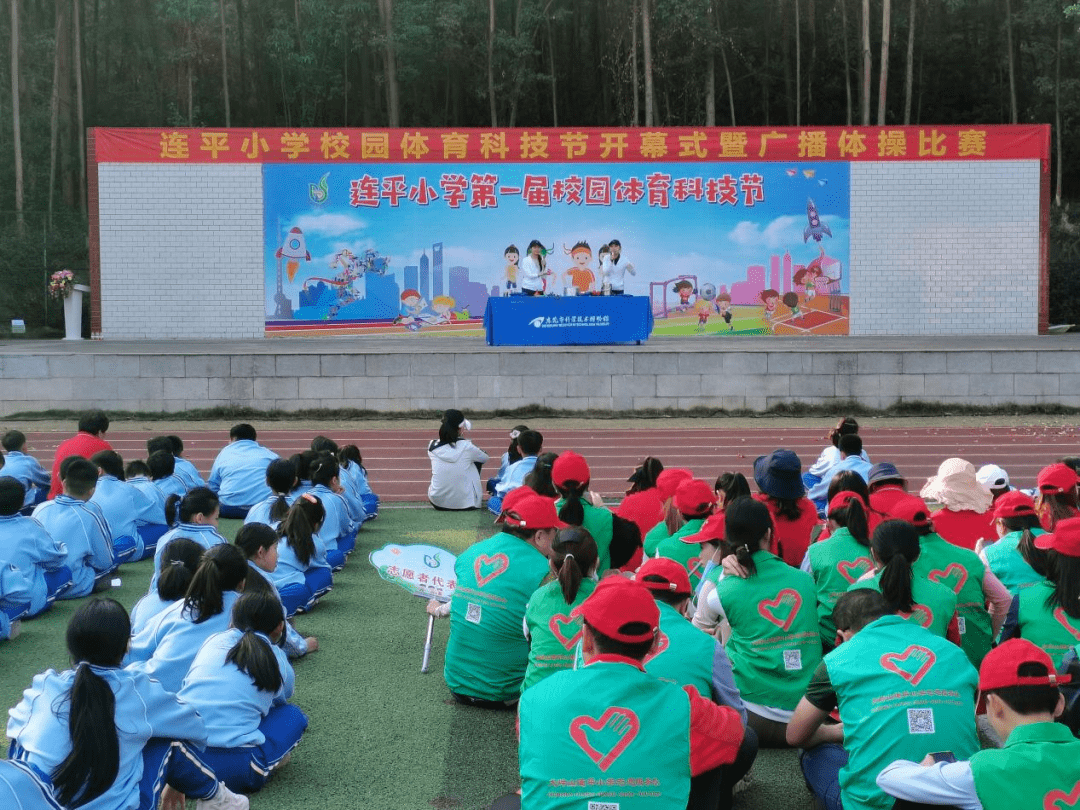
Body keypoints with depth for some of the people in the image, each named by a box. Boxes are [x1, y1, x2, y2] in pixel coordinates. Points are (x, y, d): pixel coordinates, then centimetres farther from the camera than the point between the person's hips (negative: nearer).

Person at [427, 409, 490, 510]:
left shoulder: (432, 446, -8)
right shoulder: (467, 447, -15)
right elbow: (485, 458, 7)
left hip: (437, 503, 3)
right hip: (464, 502, -3)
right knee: (477, 461, 20)